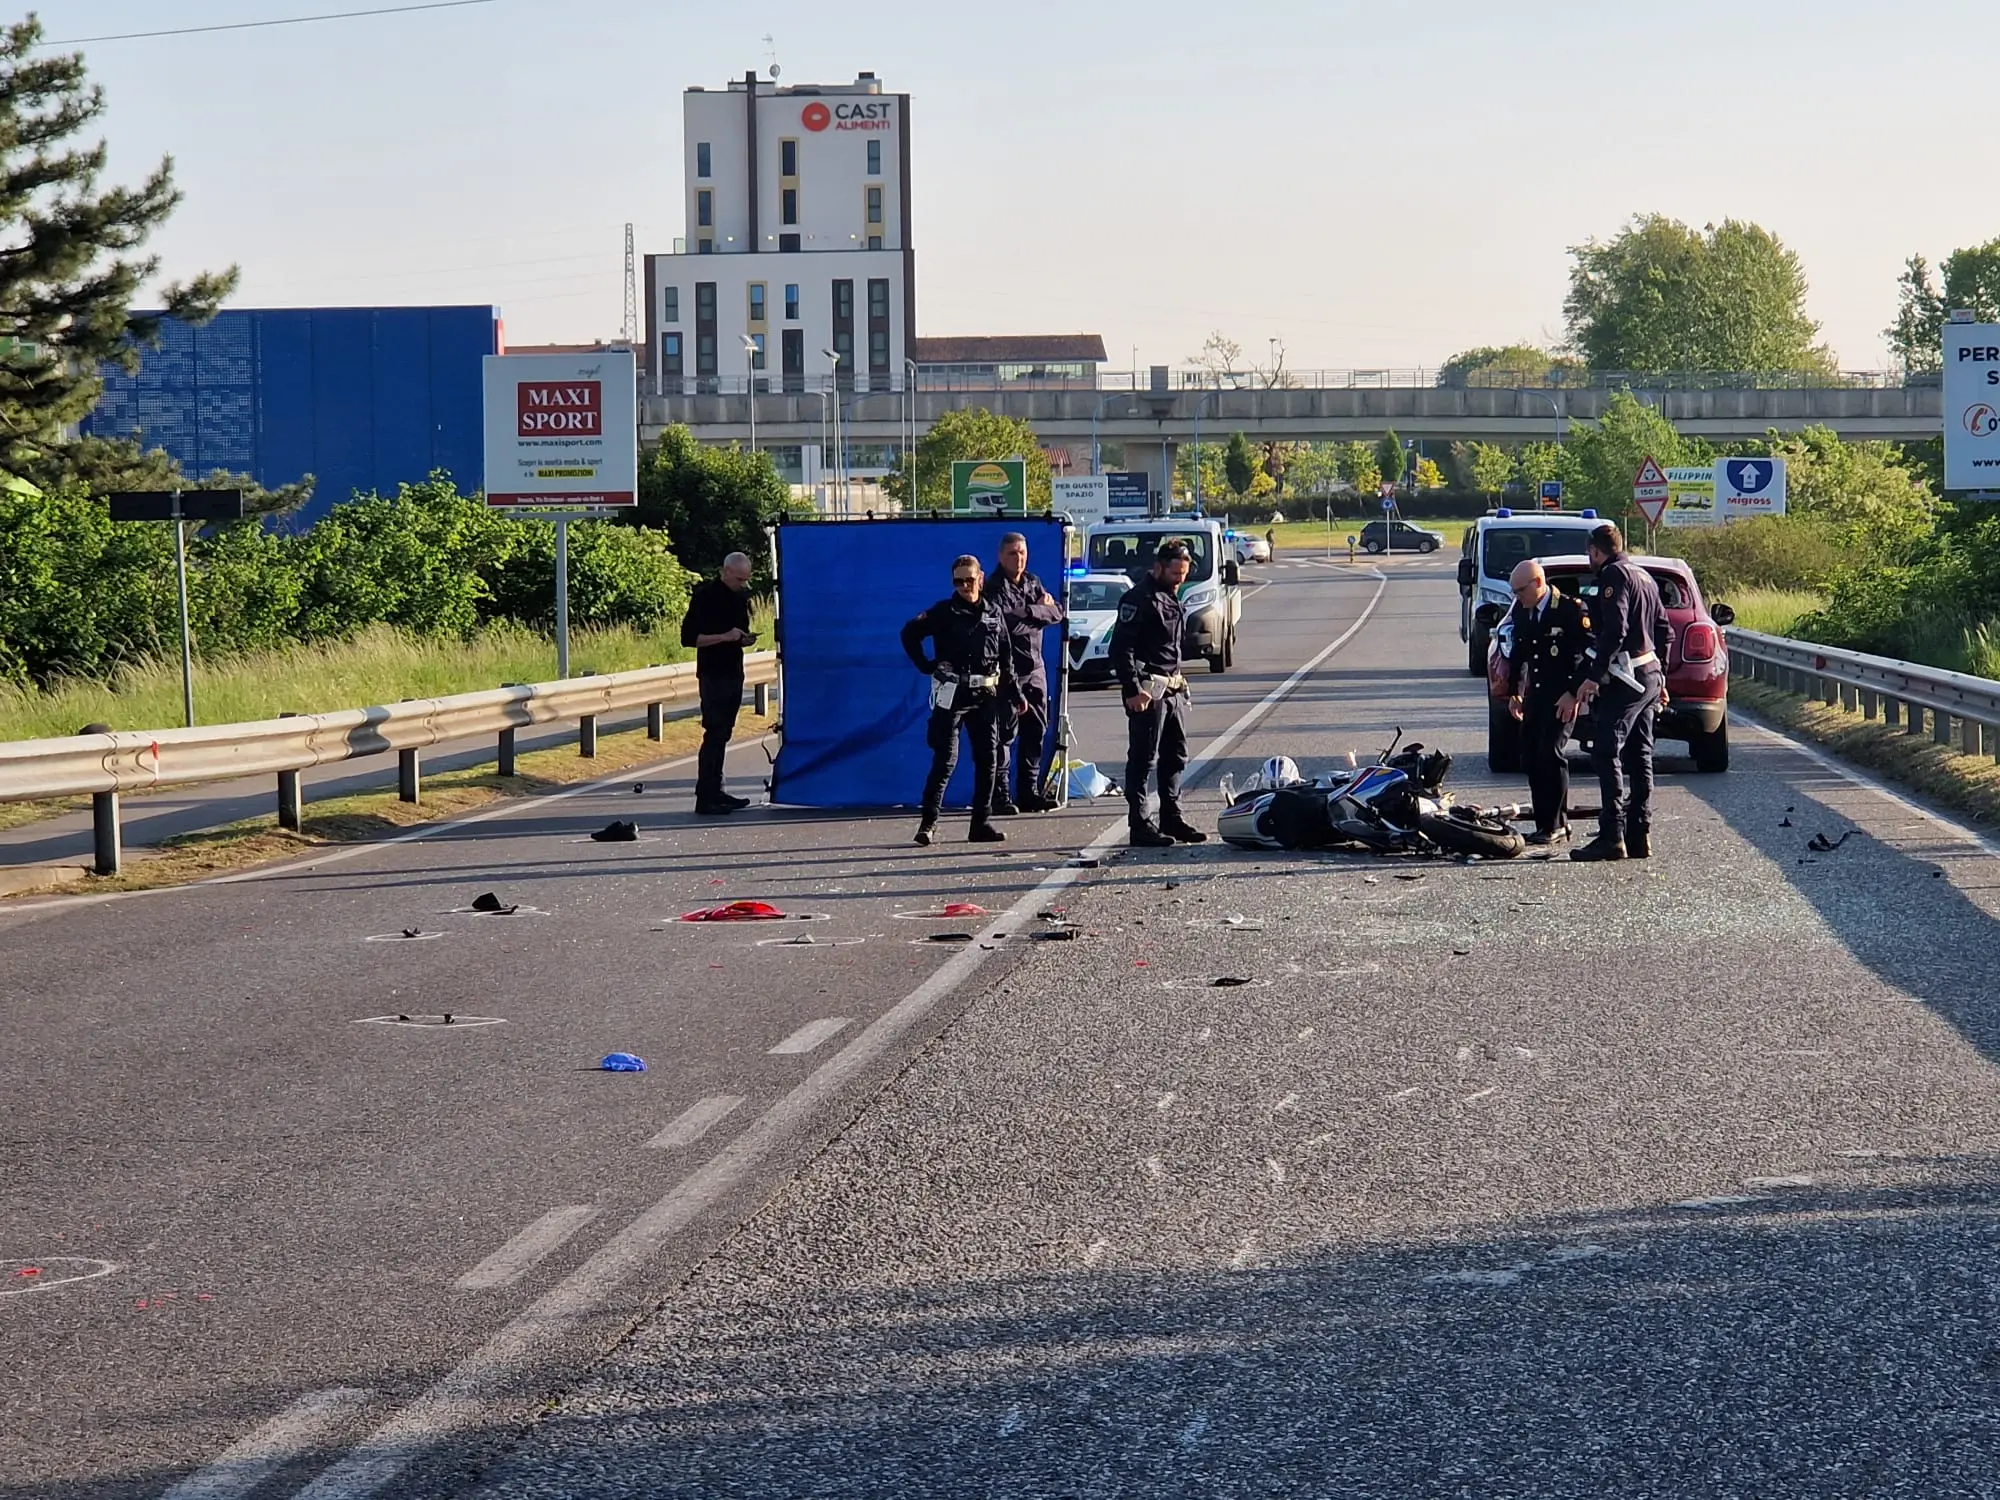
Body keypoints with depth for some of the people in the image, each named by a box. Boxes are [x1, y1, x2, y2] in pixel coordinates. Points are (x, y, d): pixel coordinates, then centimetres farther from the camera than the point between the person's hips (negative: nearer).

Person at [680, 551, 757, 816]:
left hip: (733, 673, 8)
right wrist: (724, 637, -23)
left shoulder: (741, 596, 12)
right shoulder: (706, 596, -11)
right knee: (714, 734, -10)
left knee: (723, 734, 11)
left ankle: (716, 791, 16)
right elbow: (689, 637, -15)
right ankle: (704, 798, -10)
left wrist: (745, 638, 2)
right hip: (713, 675, -8)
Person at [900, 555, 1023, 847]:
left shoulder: (993, 612, 10)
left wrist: (1014, 693, 13)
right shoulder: (944, 612, -1)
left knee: (987, 759, 5)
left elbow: (1006, 658, 14)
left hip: (986, 695, 4)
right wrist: (926, 667, -6)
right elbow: (910, 633, -1)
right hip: (952, 694, -4)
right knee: (946, 759, -10)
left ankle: (982, 822, 12)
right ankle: (928, 822, -7)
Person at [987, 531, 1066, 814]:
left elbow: (1057, 613, 4)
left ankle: (1028, 792, 17)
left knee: (1036, 732, 9)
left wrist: (1028, 612, -11)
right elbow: (1008, 624, -20)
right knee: (1006, 734, -9)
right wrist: (1041, 612, -8)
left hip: (1035, 668, 7)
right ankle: (1000, 796, -7)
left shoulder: (1033, 583, 14)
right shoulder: (994, 588, -7)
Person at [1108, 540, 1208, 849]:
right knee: (1143, 759, -5)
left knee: (1176, 755, 14)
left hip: (1173, 689, 10)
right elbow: (1121, 647, -19)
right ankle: (1141, 827, -4)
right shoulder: (1140, 599, -13)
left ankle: (1172, 819, 22)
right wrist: (1132, 690, -23)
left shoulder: (1171, 597, 17)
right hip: (1148, 692, -10)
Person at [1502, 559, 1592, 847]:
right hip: (1535, 693, 7)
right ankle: (1544, 824, 9)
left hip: (1562, 696, -7)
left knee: (1551, 754, -13)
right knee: (1530, 756, 3)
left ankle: (1556, 825, -6)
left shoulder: (1570, 610, -12)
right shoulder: (1521, 612, 9)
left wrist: (1573, 693, -15)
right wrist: (1513, 692, 17)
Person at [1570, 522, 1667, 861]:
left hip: (1624, 680, -10)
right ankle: (1640, 835, 12)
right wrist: (1659, 677, 27)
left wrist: (1593, 677, -23)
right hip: (1650, 676, 10)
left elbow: (1615, 630, -21)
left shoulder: (1614, 575, -11)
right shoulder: (1644, 576, 18)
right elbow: (1662, 628, 22)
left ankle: (1612, 836, -17)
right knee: (1639, 757, 12)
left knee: (1606, 754, -11)